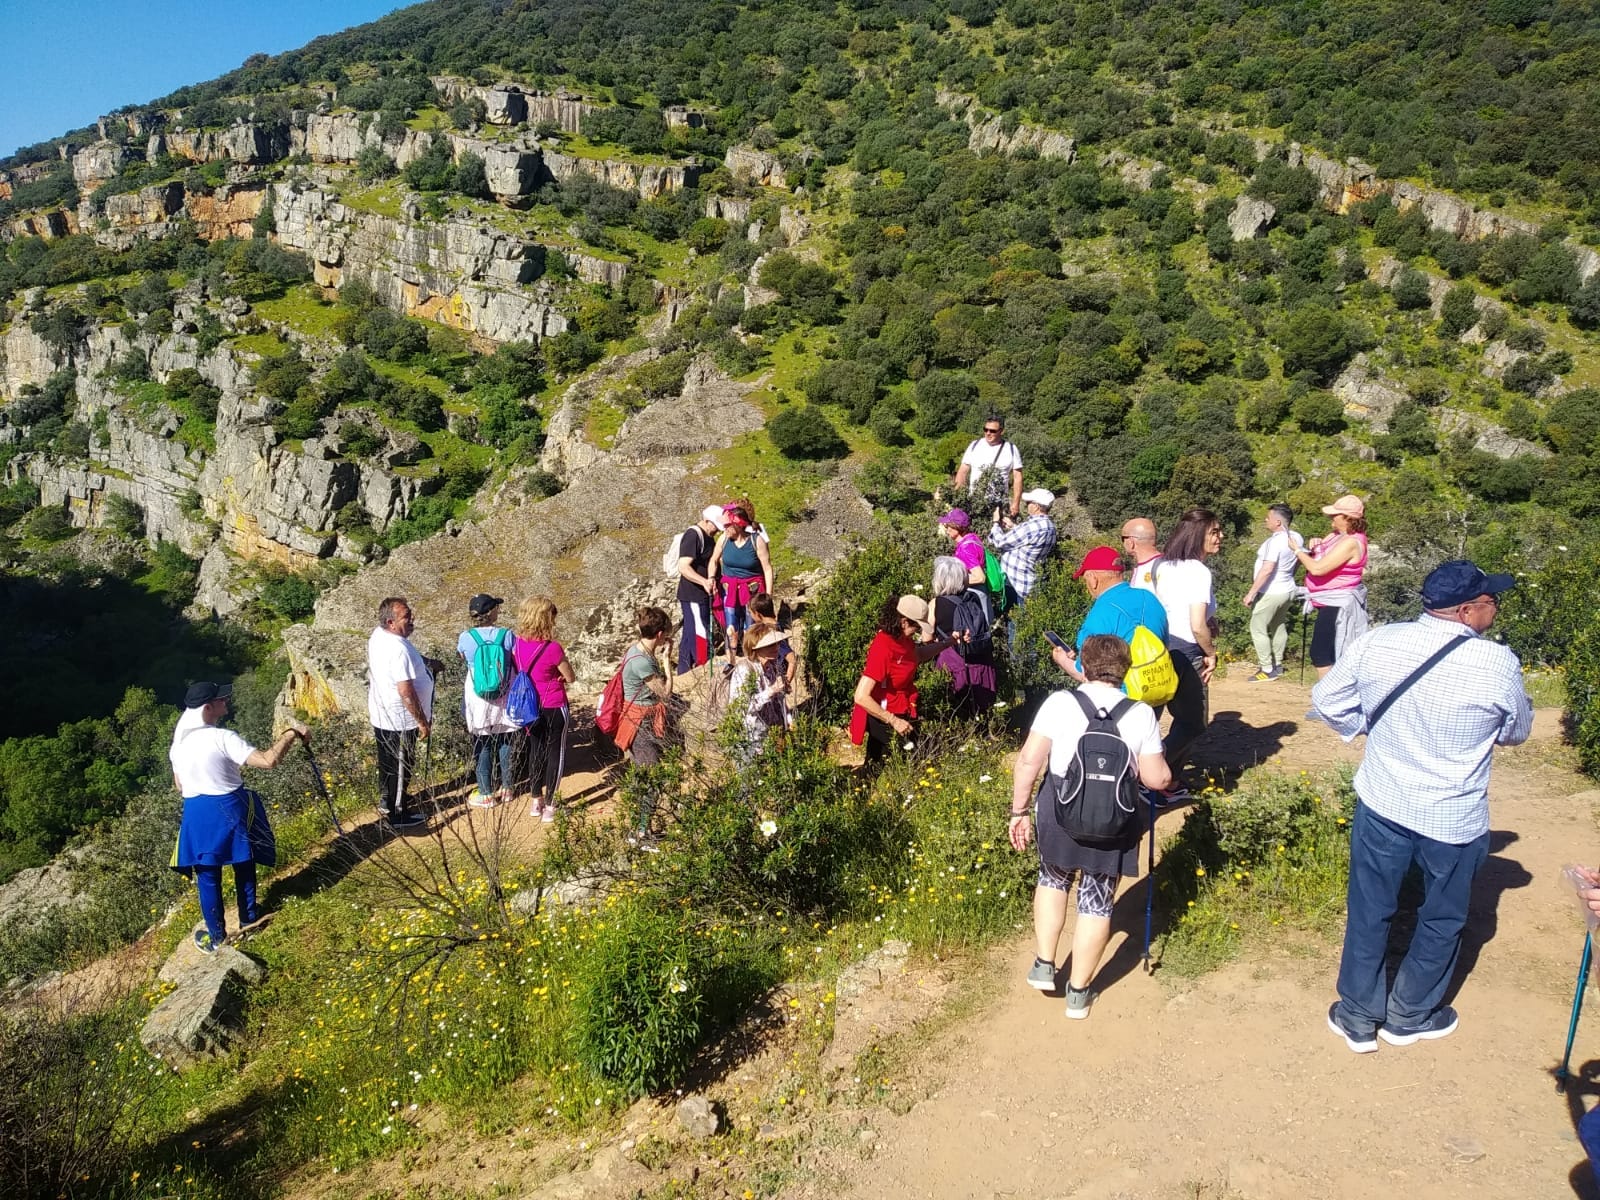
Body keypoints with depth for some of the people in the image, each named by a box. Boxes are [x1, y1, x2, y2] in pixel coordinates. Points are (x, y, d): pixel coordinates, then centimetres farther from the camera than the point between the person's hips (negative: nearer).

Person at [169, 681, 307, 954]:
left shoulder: (177, 744, -1)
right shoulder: (222, 738, -21)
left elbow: (179, 785, 11)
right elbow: (267, 761, -29)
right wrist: (291, 733, -20)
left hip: (196, 812, 4)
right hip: (230, 809, -4)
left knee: (207, 876, 14)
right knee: (244, 865, 20)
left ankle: (216, 937, 24)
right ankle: (248, 918, 36)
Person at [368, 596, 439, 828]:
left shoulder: (378, 635, -1)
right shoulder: (398, 650, -32)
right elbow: (406, 692, -30)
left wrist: (427, 661, 12)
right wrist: (423, 721, -22)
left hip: (381, 713, 9)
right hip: (399, 720, -9)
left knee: (387, 761, 25)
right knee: (401, 765, 8)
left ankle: (387, 801, 43)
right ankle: (397, 814, 21)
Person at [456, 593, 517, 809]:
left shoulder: (466, 637, -10)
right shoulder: (506, 635, -11)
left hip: (478, 697, -1)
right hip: (503, 696, 1)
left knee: (482, 745, 7)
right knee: (504, 742, 15)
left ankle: (486, 794, 13)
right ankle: (506, 788, 25)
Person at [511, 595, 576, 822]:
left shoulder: (517, 644, -5)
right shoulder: (553, 648, -23)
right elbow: (570, 678, -11)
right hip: (554, 709, -5)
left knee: (534, 751, 19)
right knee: (555, 753, 8)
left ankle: (535, 801, 28)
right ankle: (549, 805, 11)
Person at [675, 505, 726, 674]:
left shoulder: (706, 536, 13)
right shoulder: (692, 536, -18)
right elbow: (684, 567, -26)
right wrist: (704, 582, -35)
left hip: (701, 595, 10)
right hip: (693, 596, -10)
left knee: (690, 635, 15)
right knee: (700, 635, -7)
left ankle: (684, 673, 24)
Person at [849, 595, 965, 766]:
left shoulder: (901, 638, -3)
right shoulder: (883, 649, -28)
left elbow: (919, 655, 22)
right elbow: (861, 697, -30)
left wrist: (948, 642, 10)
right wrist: (894, 721, -26)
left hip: (903, 712, 9)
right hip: (884, 719, -8)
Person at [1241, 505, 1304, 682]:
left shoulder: (1275, 541, -25)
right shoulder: (1297, 538, 2)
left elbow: (1267, 569, -31)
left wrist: (1251, 593, -27)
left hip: (1270, 593, -9)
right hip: (1287, 590, 9)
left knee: (1258, 629, -1)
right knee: (1279, 627, 20)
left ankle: (1267, 670, 0)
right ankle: (1277, 664, 30)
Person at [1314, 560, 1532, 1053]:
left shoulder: (1377, 642, -12)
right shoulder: (1499, 665, -19)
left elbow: (1327, 698, 0)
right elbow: (1517, 732, 0)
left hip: (1381, 807, 2)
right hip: (1454, 821, -2)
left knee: (1369, 914, 18)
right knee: (1441, 921, 21)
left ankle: (1358, 1018, 30)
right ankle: (1408, 1017, 38)